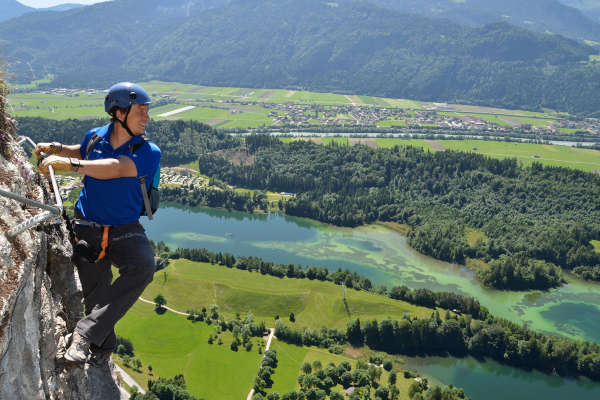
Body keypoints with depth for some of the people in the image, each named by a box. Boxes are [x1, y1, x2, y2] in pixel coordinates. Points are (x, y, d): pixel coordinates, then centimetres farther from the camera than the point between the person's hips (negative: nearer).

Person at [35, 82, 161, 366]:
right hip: (87, 228, 3)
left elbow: (114, 168, -30)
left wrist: (68, 163, -38)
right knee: (96, 296, 3)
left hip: (125, 231, -2)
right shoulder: (95, 137, 1)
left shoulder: (149, 153, -11)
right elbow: (83, 152, 27)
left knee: (143, 266, -32)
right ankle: (102, 348, 28)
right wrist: (54, 148, 9)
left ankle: (86, 333, -27)